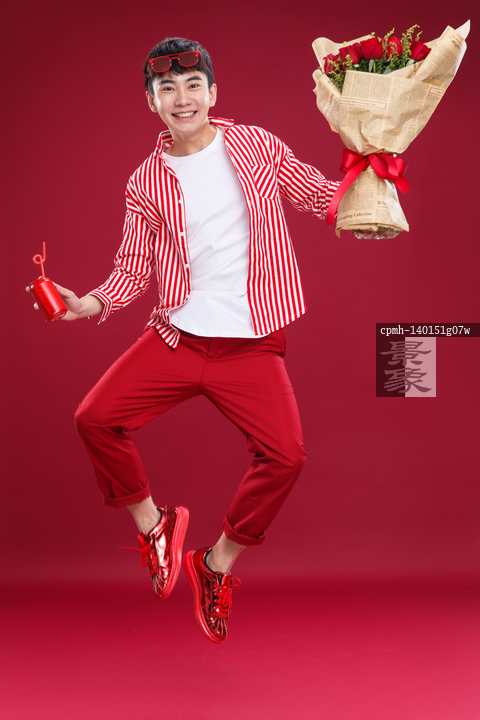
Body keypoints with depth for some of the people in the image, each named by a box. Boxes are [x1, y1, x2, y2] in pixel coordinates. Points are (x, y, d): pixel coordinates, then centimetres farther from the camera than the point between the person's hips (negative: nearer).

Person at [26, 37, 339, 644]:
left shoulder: (256, 146, 5)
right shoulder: (146, 183, 7)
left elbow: (318, 196, 11)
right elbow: (133, 270, 8)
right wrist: (90, 304, -10)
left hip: (251, 344, -1)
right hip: (177, 337, 2)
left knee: (285, 455, -19)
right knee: (95, 418, -12)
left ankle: (217, 566, 7)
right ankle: (154, 526, 14)